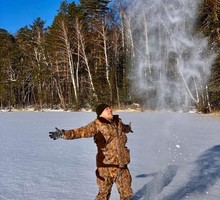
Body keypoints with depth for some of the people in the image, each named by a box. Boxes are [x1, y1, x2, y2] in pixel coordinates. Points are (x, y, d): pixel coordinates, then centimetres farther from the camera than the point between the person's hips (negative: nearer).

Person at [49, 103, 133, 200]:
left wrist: (128, 128, 57)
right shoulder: (97, 125, -11)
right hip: (107, 166, -6)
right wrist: (64, 134, -39)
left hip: (122, 164, 6)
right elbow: (81, 131, -23)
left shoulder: (117, 122, 9)